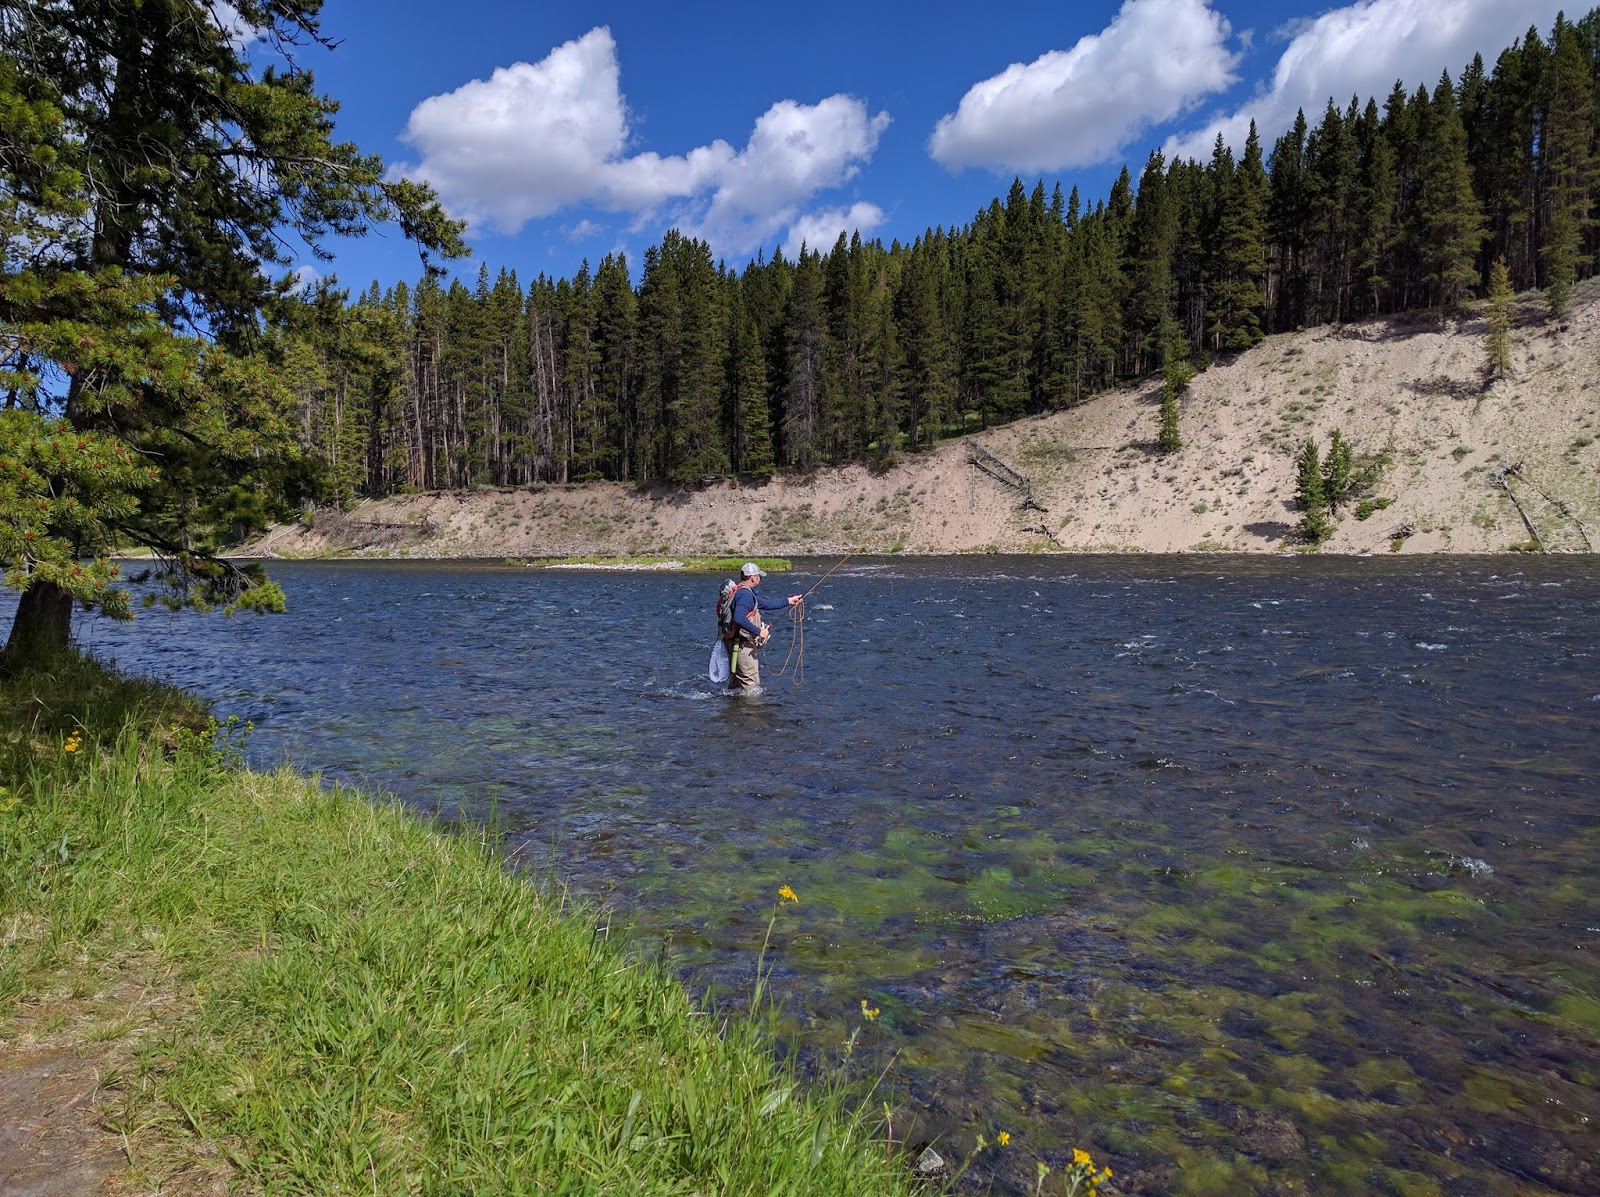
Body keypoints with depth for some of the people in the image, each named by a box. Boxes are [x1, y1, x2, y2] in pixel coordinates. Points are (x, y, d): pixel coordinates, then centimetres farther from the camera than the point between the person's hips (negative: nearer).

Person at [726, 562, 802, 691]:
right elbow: (739, 618, -33)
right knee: (751, 683, -5)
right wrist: (758, 631, -25)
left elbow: (764, 603, 26)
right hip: (743, 646, -11)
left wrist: (788, 601, 29)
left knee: (736, 681, 18)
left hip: (737, 645, 11)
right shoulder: (745, 594, -18)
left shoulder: (740, 591, 16)